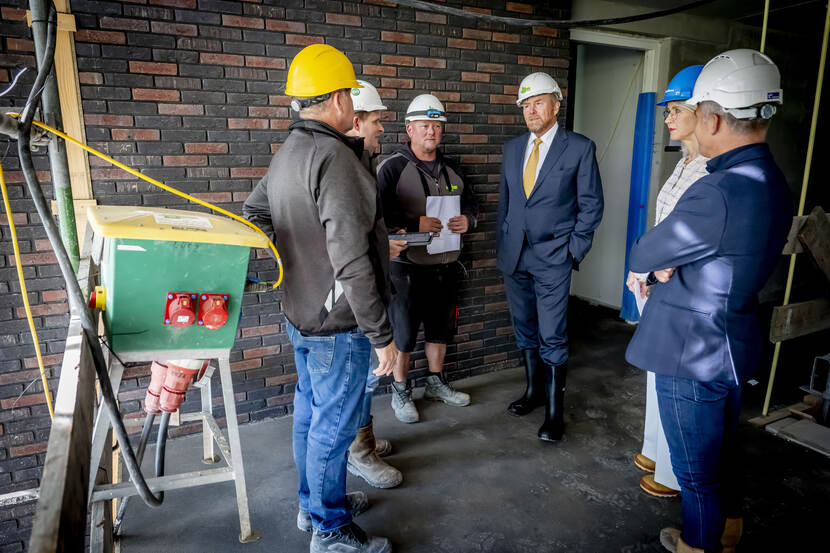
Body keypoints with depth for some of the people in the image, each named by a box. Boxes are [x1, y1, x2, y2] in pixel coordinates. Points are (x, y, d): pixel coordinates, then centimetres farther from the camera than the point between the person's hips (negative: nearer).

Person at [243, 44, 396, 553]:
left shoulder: (286, 154, 9)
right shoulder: (335, 157, -22)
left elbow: (253, 215, 19)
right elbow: (351, 261, -27)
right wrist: (381, 334, -21)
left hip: (300, 315, 10)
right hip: (338, 324, -10)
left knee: (310, 412, 21)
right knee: (333, 426, 6)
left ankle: (313, 502, 41)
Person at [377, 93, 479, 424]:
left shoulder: (451, 170, 12)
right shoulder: (393, 167, -8)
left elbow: (470, 203, 20)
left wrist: (467, 220, -3)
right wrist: (416, 224, -25)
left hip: (444, 264, 6)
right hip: (407, 264, -6)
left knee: (440, 329, 18)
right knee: (403, 334, 4)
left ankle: (436, 383, 36)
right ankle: (401, 392, 23)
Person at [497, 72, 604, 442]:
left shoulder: (580, 148, -3)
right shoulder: (512, 148, 11)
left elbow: (591, 204, -2)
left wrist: (574, 250, -7)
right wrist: (501, 244, 11)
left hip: (553, 258, -5)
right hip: (514, 255, 5)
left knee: (552, 337, -3)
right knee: (524, 330, 14)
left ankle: (554, 410, 11)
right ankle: (534, 391, 31)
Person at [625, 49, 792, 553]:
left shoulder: (719, 194, -29)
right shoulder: (773, 184, 3)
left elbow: (643, 256, -15)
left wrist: (657, 262, 7)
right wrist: (672, 265, -1)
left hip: (693, 359, -9)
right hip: (734, 346, 10)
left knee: (696, 469, 13)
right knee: (723, 450, 29)